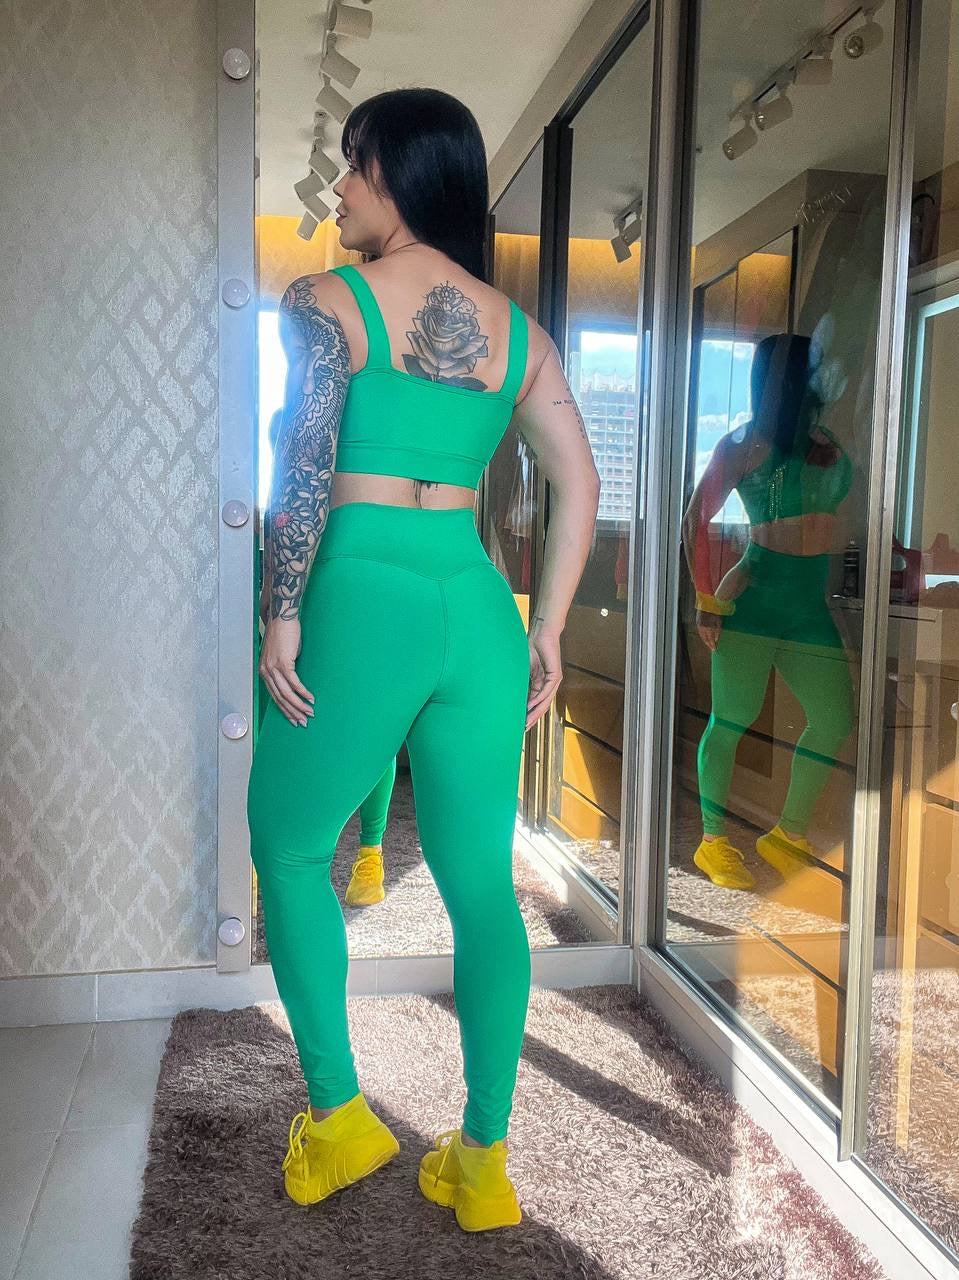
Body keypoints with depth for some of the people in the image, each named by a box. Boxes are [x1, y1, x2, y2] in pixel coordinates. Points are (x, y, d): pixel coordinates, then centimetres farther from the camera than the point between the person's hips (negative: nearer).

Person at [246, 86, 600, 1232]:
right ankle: (483, 1161, 20)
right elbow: (579, 483, 9)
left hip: (362, 595, -4)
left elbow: (305, 467, -10)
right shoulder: (517, 329, 14)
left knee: (287, 846, 17)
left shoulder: (324, 301, 1)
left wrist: (282, 616, -5)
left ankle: (339, 1112, 21)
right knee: (482, 881, 10)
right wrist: (546, 631, 10)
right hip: (476, 604, 5)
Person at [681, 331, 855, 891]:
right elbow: (696, 520, -6)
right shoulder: (747, 442, -3)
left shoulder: (830, 441, 14)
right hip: (754, 598, -6)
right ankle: (715, 843, 12)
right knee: (731, 722, -2)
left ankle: (789, 837, 21)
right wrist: (708, 602, -9)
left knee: (835, 722, 5)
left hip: (813, 606, 7)